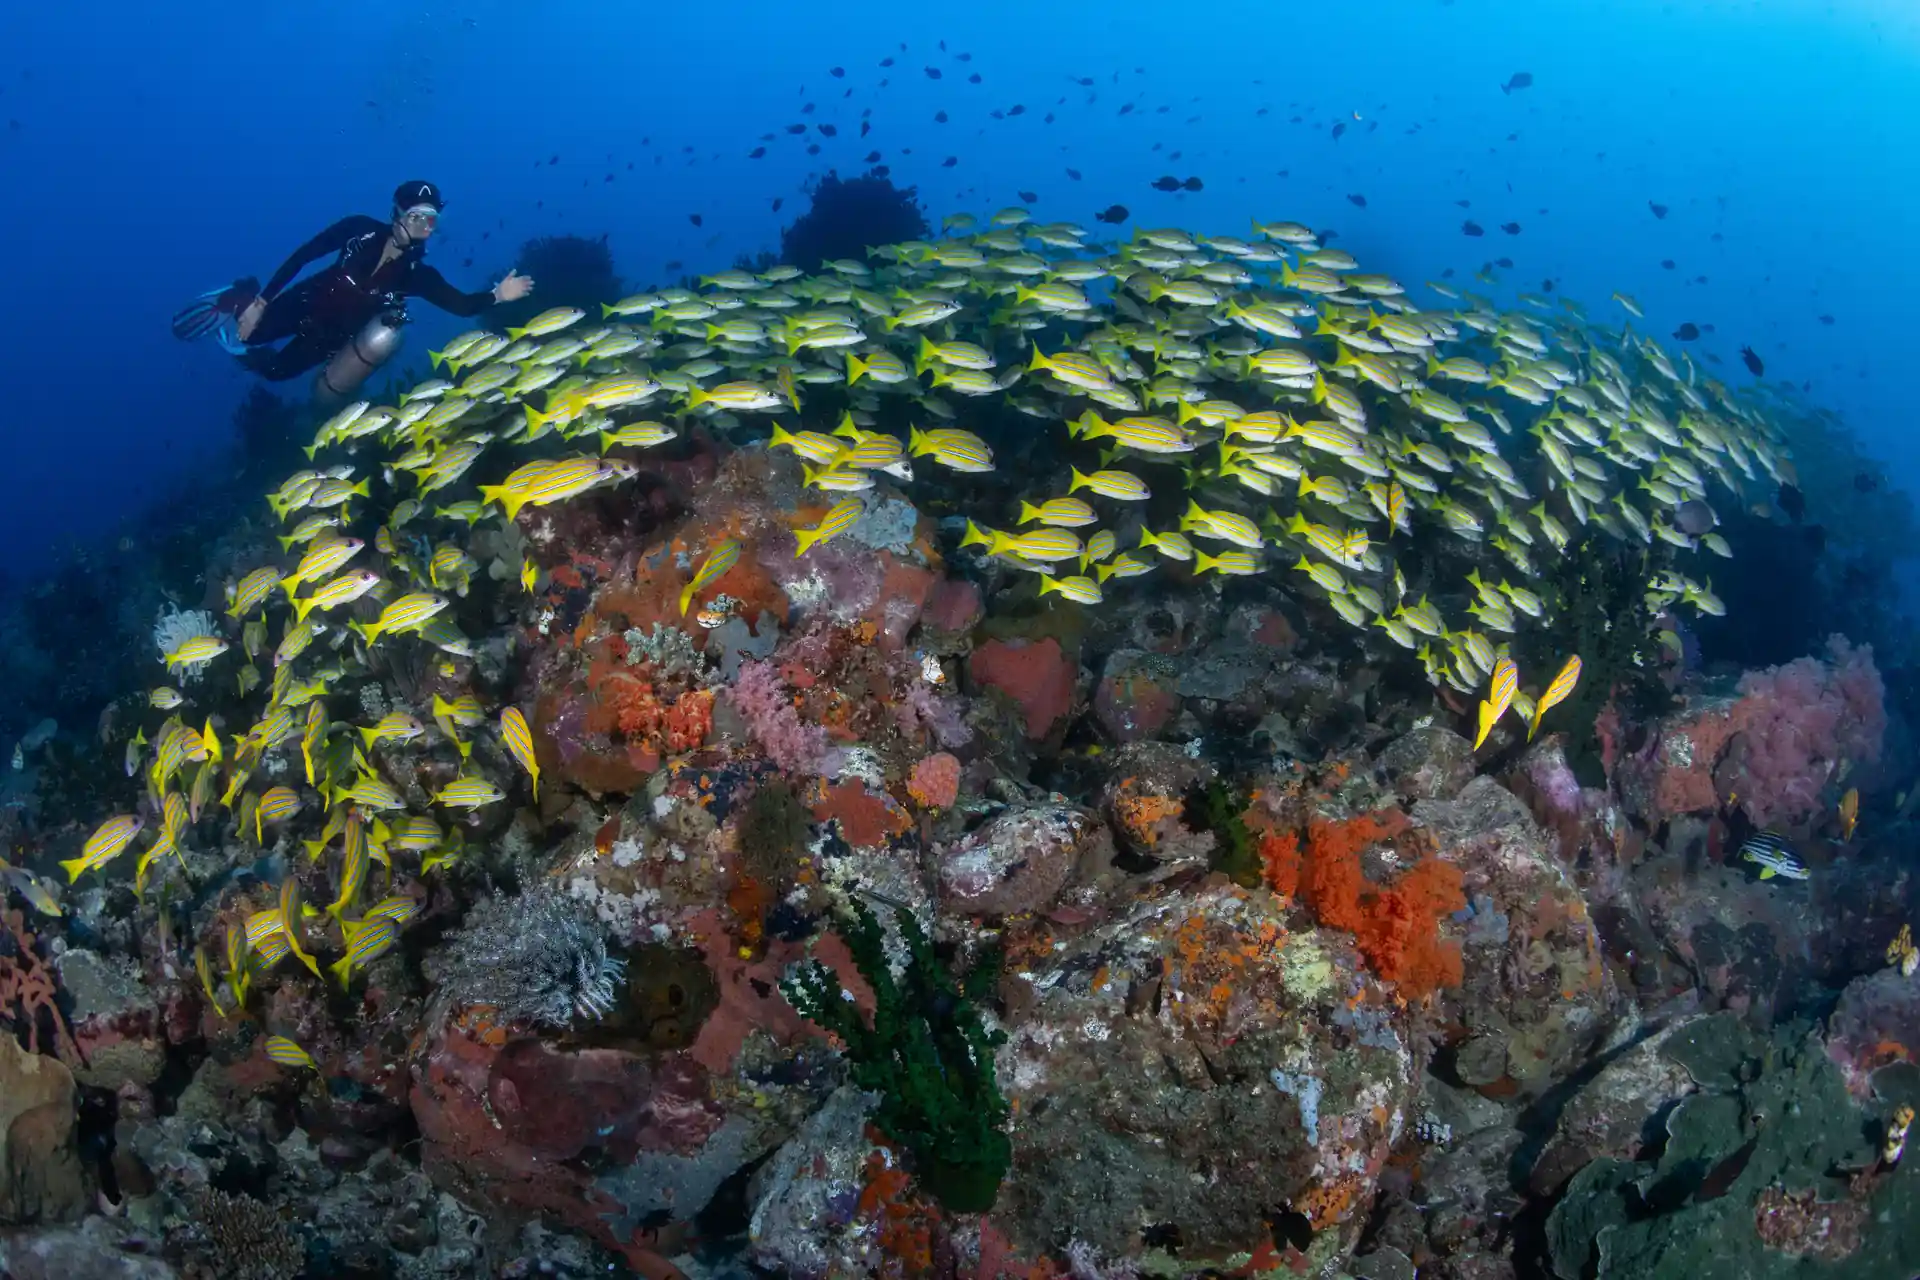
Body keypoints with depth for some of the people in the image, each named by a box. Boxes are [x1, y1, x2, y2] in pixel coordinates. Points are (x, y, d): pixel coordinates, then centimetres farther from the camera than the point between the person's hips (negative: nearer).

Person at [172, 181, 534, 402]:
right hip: (305, 304, -2)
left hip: (334, 337, 2)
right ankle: (237, 300, 29)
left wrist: (497, 295, -47)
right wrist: (259, 302, -18)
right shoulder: (361, 230, -26)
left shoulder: (417, 274, -22)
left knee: (272, 370, 15)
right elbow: (302, 256, -19)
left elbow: (463, 306, -29)